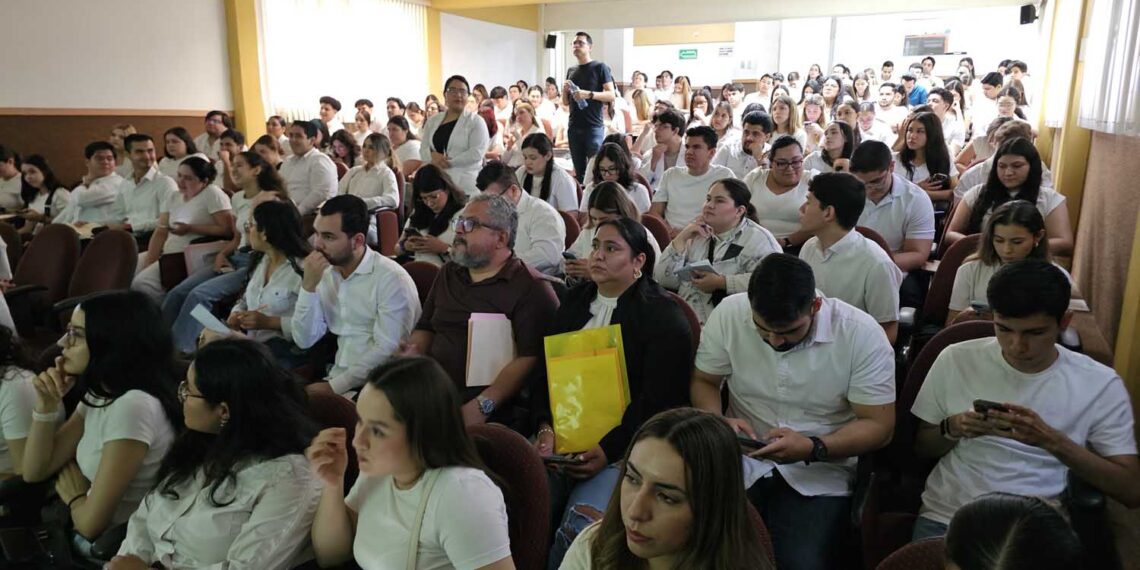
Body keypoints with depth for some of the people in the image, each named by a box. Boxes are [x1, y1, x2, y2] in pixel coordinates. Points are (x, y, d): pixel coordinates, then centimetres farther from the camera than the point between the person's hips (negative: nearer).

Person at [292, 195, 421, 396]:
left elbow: (387, 350, -17)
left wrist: (334, 386, -19)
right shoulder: (325, 273, 9)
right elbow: (304, 341, 4)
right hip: (335, 378, 6)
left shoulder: (392, 279, -12)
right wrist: (308, 286, -7)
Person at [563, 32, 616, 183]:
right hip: (574, 127, 6)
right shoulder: (571, 71, 16)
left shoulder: (600, 67, -1)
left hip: (593, 127, -5)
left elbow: (611, 96, -7)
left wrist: (589, 94, -21)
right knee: (579, 171, 8)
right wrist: (564, 90, -2)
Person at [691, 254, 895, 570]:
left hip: (820, 474, -1)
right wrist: (719, 423, -18)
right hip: (742, 461, 2)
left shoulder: (862, 334, -15)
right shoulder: (728, 314, -9)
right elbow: (703, 382, 4)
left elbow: (878, 425, -10)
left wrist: (813, 449, -27)